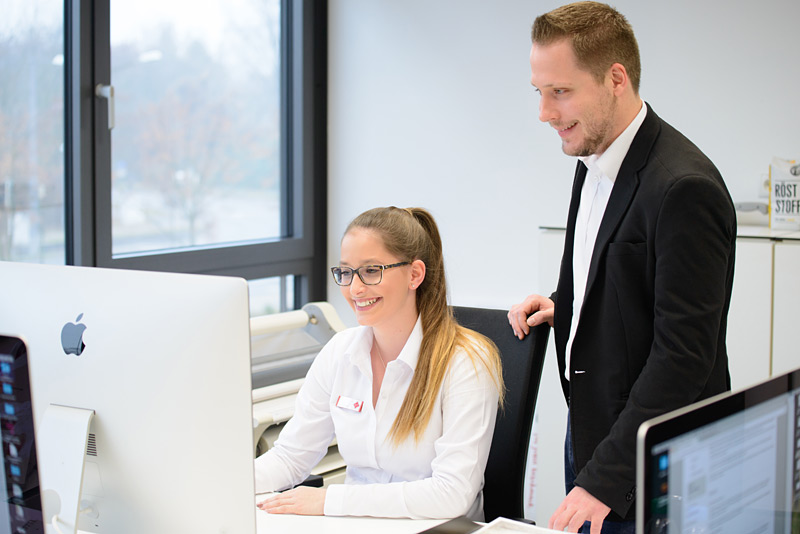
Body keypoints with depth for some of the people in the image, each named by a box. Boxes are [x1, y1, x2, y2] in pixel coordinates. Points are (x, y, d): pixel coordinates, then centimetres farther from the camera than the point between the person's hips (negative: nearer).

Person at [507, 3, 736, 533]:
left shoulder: (684, 187, -23)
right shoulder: (594, 160, 5)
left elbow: (684, 355, -25)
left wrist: (605, 478, -25)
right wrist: (562, 306, 3)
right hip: (588, 429, 8)